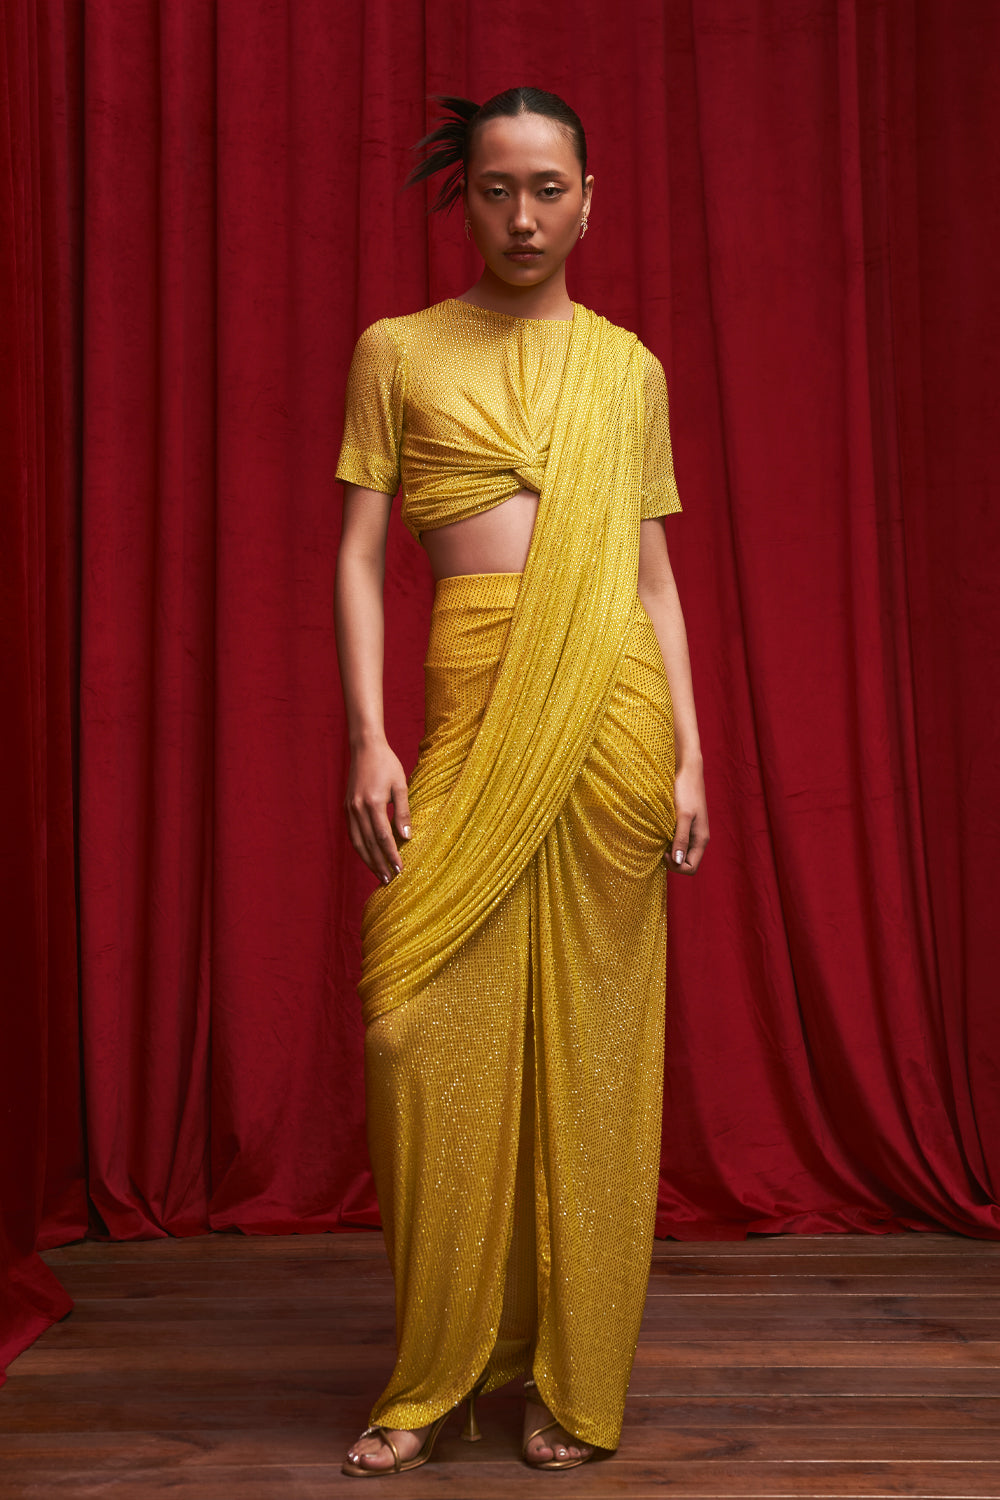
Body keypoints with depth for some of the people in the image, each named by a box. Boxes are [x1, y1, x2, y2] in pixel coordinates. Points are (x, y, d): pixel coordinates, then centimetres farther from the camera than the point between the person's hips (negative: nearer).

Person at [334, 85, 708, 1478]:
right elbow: (359, 554, 6)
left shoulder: (628, 367, 14)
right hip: (468, 707, 0)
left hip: (608, 705, 1)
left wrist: (688, 756, 4)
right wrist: (368, 737, -5)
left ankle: (574, 1377, 15)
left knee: (589, 1035, 2)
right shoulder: (397, 351, 11)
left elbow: (655, 577, 12)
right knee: (423, 1021, -8)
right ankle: (432, 1375, 10)